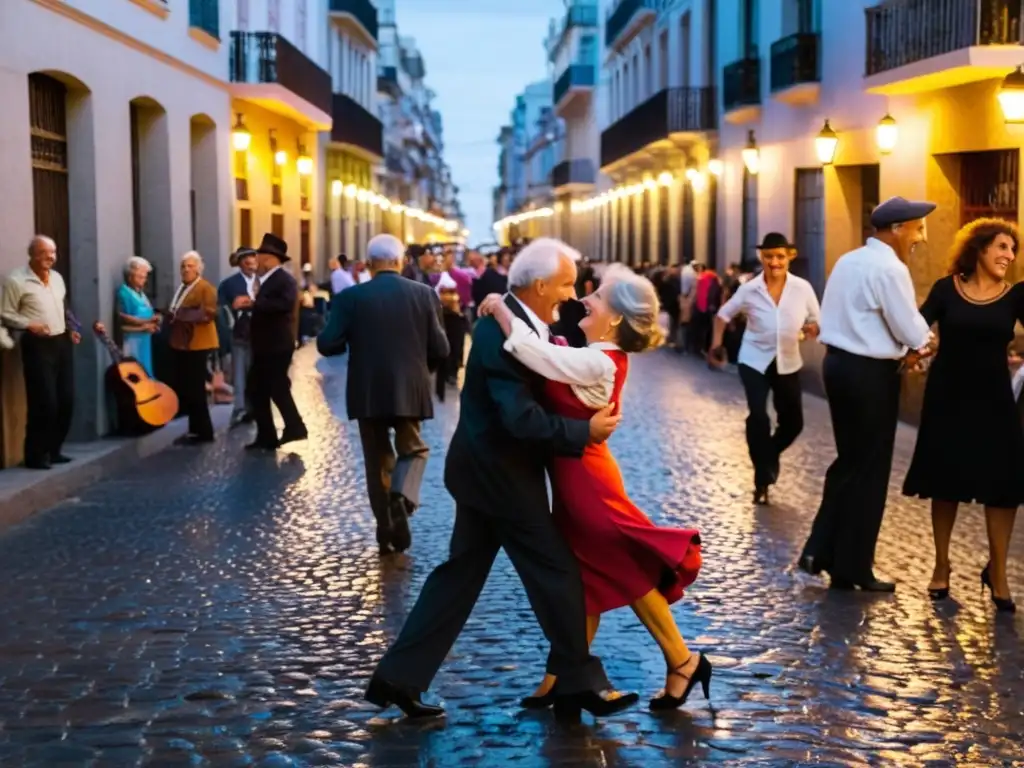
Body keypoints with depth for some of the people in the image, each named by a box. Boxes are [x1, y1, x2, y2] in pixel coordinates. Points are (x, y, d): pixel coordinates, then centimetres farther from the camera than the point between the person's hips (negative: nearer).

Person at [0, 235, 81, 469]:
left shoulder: (57, 278, 15)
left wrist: (72, 328, 11)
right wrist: (30, 325, -20)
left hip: (61, 342, 7)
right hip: (37, 345, -7)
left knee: (66, 400, 7)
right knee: (44, 403, -10)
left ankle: (54, 449, 20)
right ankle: (35, 454, 2)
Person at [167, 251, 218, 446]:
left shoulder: (206, 288, -10)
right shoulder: (181, 288, 18)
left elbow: (208, 313, -23)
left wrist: (182, 314, -24)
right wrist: (172, 316, 9)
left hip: (197, 345, -9)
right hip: (181, 344, 9)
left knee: (195, 389, -6)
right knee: (184, 388, 11)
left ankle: (203, 431, 2)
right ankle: (196, 429, 19)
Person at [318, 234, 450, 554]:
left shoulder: (351, 297, -7)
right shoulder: (424, 294, -3)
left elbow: (327, 345, -9)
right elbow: (440, 349, -4)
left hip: (368, 393, 0)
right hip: (410, 391, 0)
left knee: (378, 460, 13)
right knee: (413, 450, 18)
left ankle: (387, 532, 14)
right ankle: (401, 497, -11)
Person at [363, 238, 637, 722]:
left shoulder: (512, 318, 7)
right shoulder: (507, 333, -24)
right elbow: (521, 419, -30)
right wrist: (585, 431, -22)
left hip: (487, 466, 10)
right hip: (500, 471, -10)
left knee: (461, 573, 14)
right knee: (556, 573, 2)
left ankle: (398, 676, 18)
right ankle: (577, 684, 16)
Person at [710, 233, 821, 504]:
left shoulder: (803, 288, -10)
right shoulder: (749, 290, -10)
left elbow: (817, 321, 0)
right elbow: (724, 314, 5)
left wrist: (813, 330, -22)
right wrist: (717, 343, -1)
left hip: (788, 363, 2)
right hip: (754, 360, -2)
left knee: (793, 422, 10)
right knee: (758, 416, -17)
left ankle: (770, 455, 43)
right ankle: (763, 480, -1)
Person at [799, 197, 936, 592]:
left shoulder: (849, 261, 12)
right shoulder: (890, 268, -16)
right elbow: (913, 332, -15)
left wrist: (904, 345, 10)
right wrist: (925, 340, 8)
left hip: (839, 362, 9)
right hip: (870, 373, -9)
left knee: (849, 462, 19)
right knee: (869, 470, 3)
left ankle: (821, 550, 17)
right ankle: (852, 567, 12)